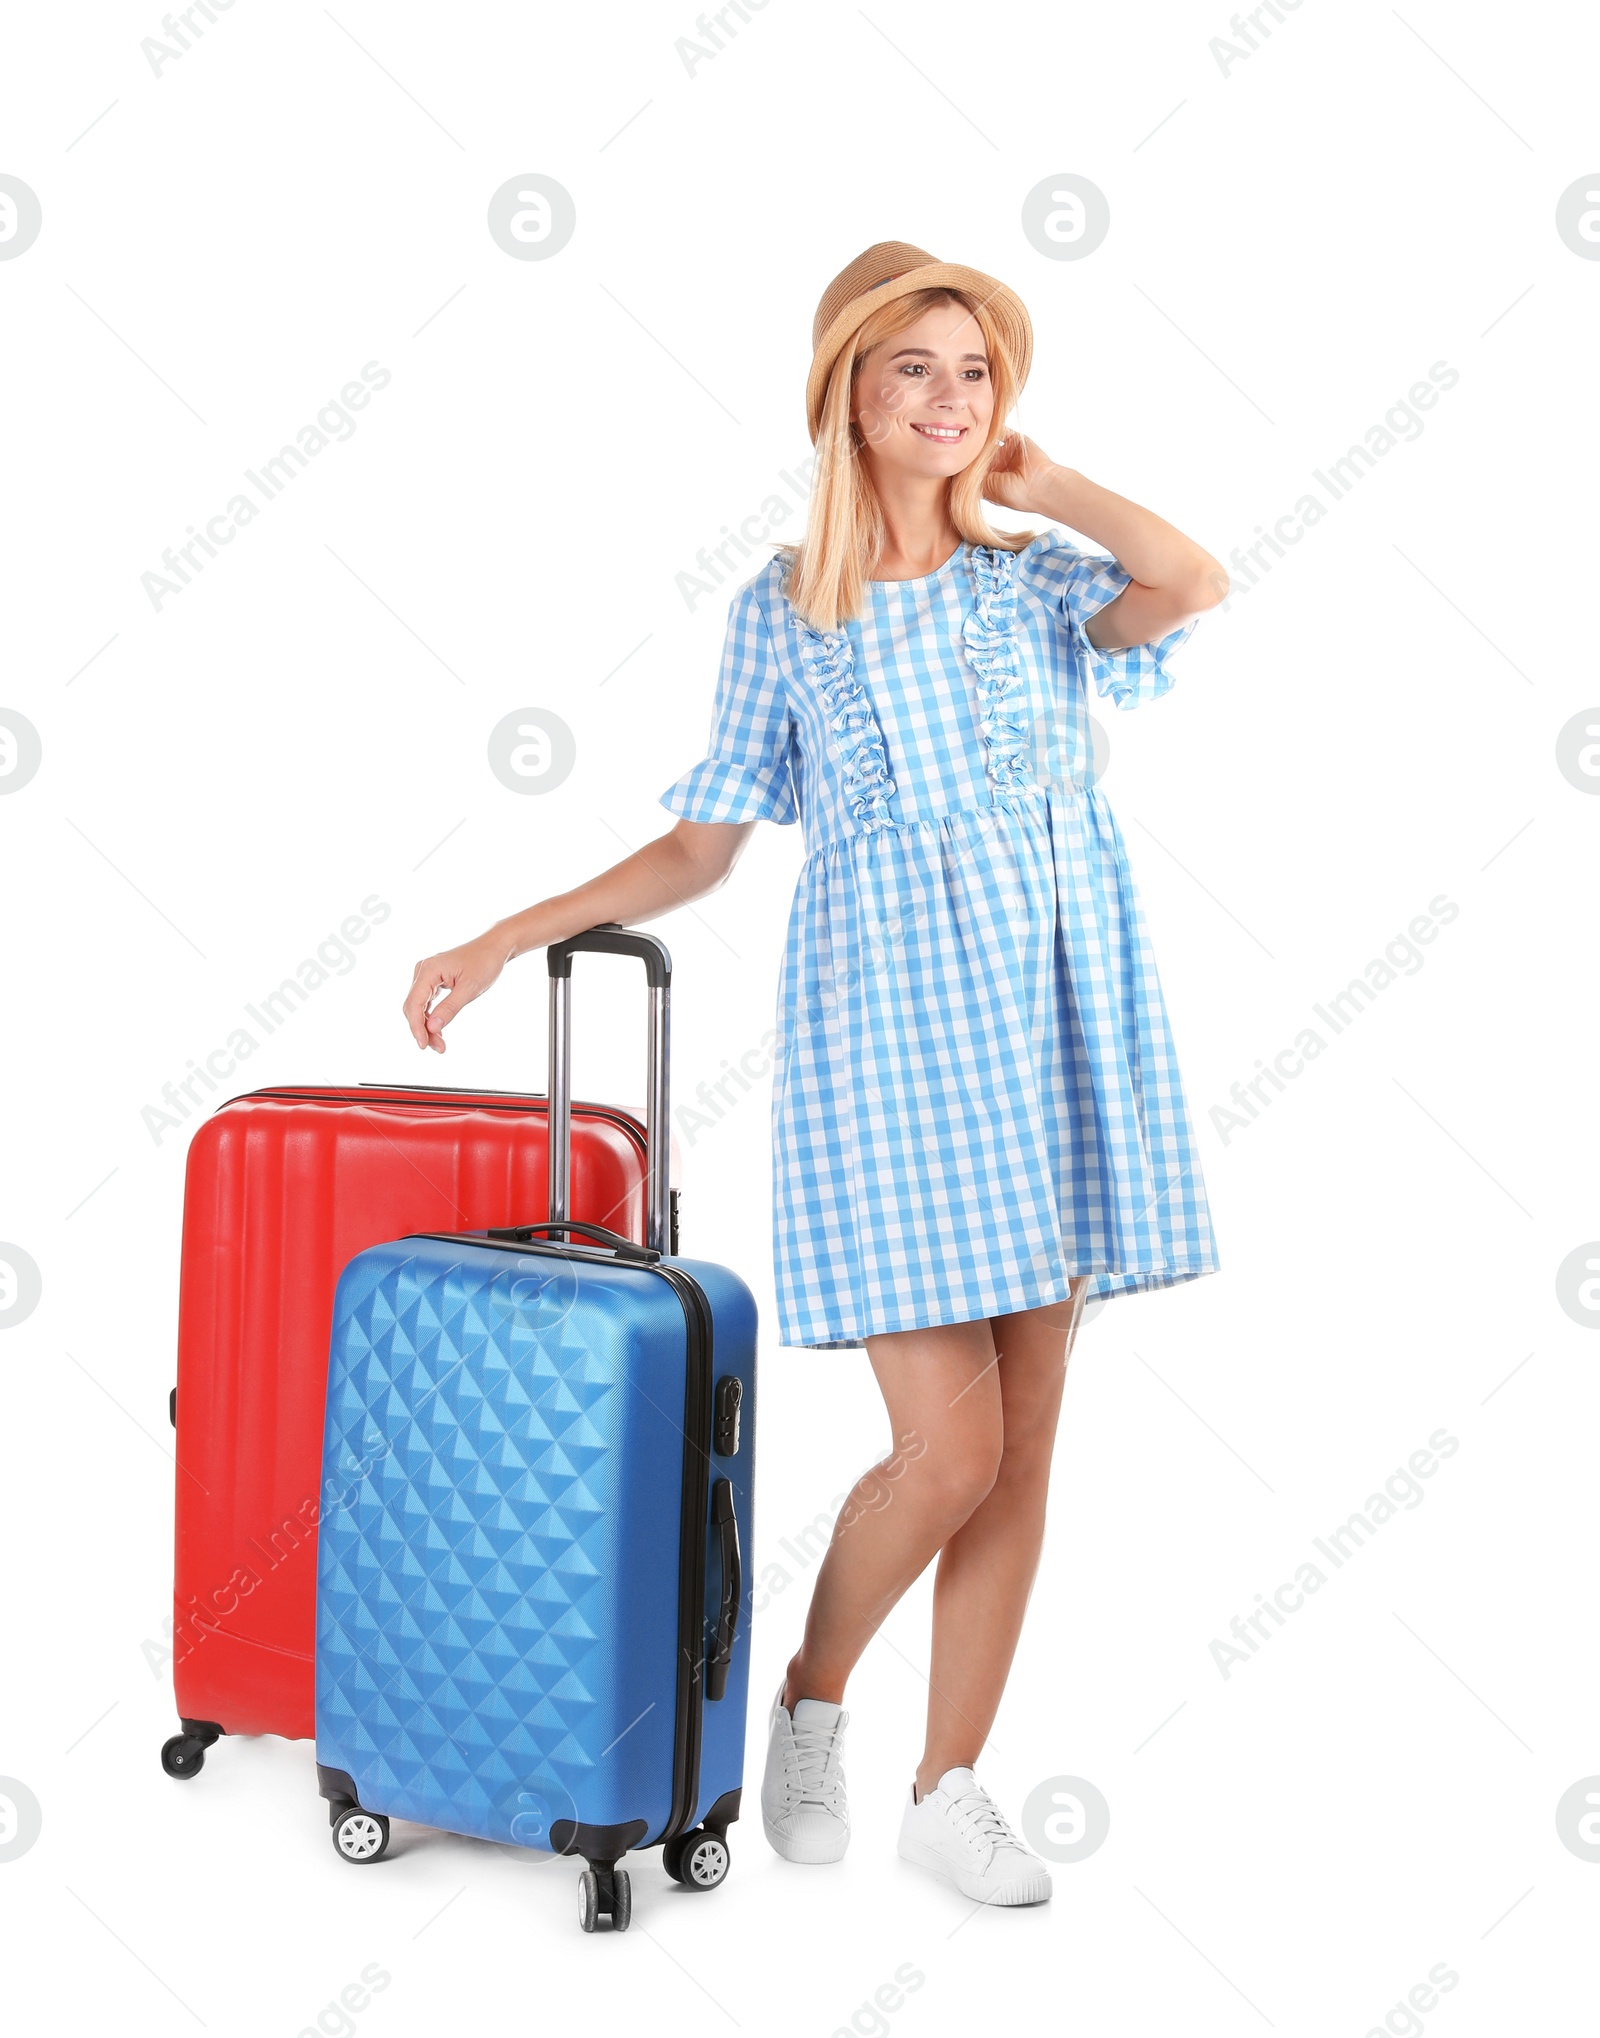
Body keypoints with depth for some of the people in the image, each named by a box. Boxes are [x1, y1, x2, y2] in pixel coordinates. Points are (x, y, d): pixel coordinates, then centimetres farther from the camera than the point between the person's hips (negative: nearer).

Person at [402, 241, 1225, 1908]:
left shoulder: (1036, 579, 9)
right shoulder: (782, 610, 6)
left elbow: (1192, 586, -12)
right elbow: (698, 849, 7)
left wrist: (1030, 478, 1)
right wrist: (505, 940, -1)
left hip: (1054, 1039, 3)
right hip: (888, 1037, -3)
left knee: (1020, 1451, 5)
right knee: (948, 1450, -8)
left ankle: (949, 1788, 19)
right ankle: (809, 1703, 20)